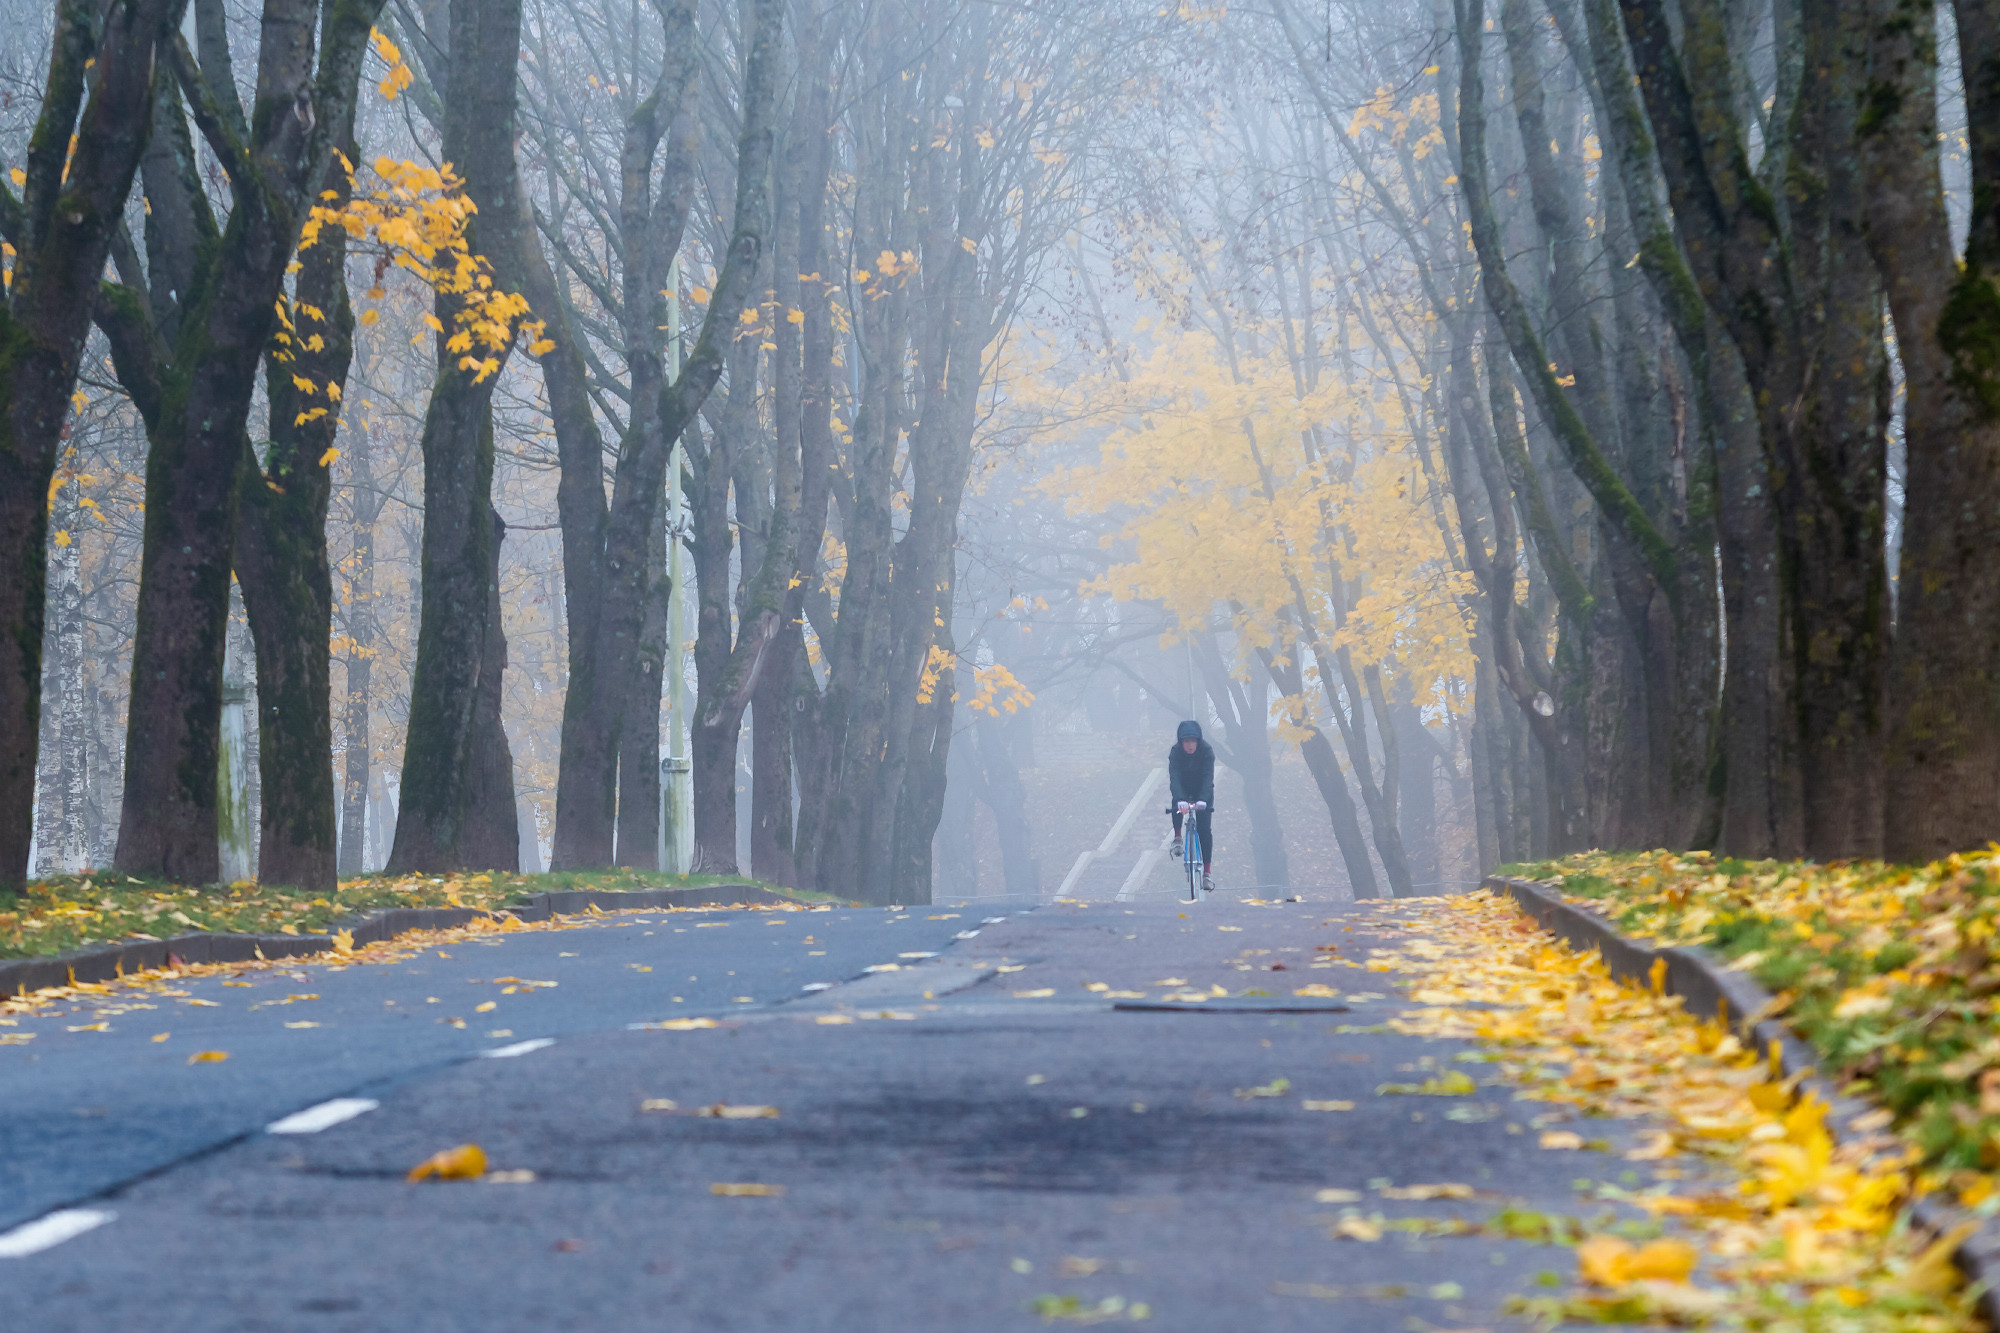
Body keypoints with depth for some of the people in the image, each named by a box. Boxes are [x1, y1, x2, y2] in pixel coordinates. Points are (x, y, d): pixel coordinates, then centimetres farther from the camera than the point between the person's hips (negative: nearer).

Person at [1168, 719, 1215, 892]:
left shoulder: (1206, 751, -26)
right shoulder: (1175, 752, -24)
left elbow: (1208, 777, -35)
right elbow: (1174, 777, -36)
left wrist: (1202, 800, -51)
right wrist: (1180, 800, -53)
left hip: (1202, 791, 0)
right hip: (1183, 789, 0)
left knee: (1204, 829, -13)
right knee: (1176, 802, -36)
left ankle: (1206, 873, -10)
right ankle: (1177, 837, -13)